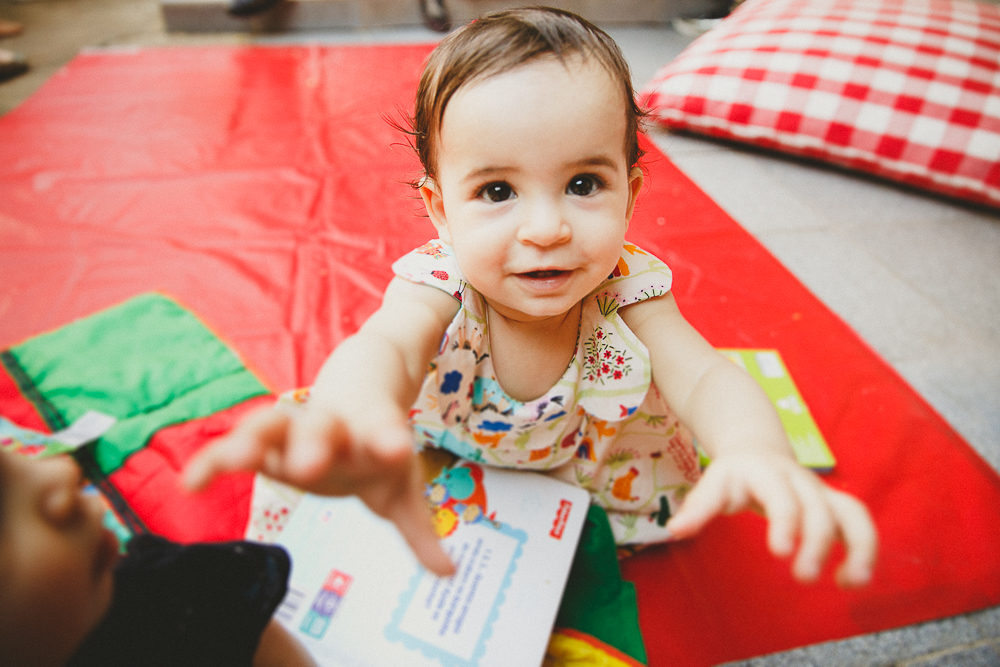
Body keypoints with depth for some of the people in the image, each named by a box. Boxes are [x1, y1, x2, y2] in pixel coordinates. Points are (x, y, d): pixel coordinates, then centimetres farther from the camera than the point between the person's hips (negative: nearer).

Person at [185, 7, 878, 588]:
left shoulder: (625, 288, -27)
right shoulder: (441, 286, -34)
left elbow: (704, 376, -36)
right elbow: (385, 346, -54)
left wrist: (757, 450, -61)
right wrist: (356, 419, -81)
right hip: (451, 458, -1)